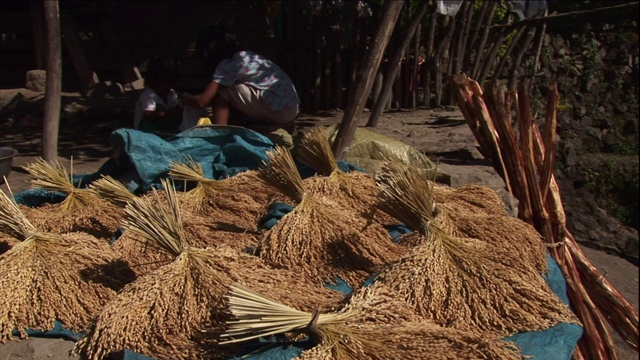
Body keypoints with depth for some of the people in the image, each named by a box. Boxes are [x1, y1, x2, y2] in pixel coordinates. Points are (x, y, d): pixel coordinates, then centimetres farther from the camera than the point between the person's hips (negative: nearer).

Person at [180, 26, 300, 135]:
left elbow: (202, 101, -6)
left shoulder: (228, 64, -8)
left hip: (279, 111, -9)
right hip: (292, 108, 9)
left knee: (221, 92, -3)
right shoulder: (246, 56, 17)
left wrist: (184, 100, 16)